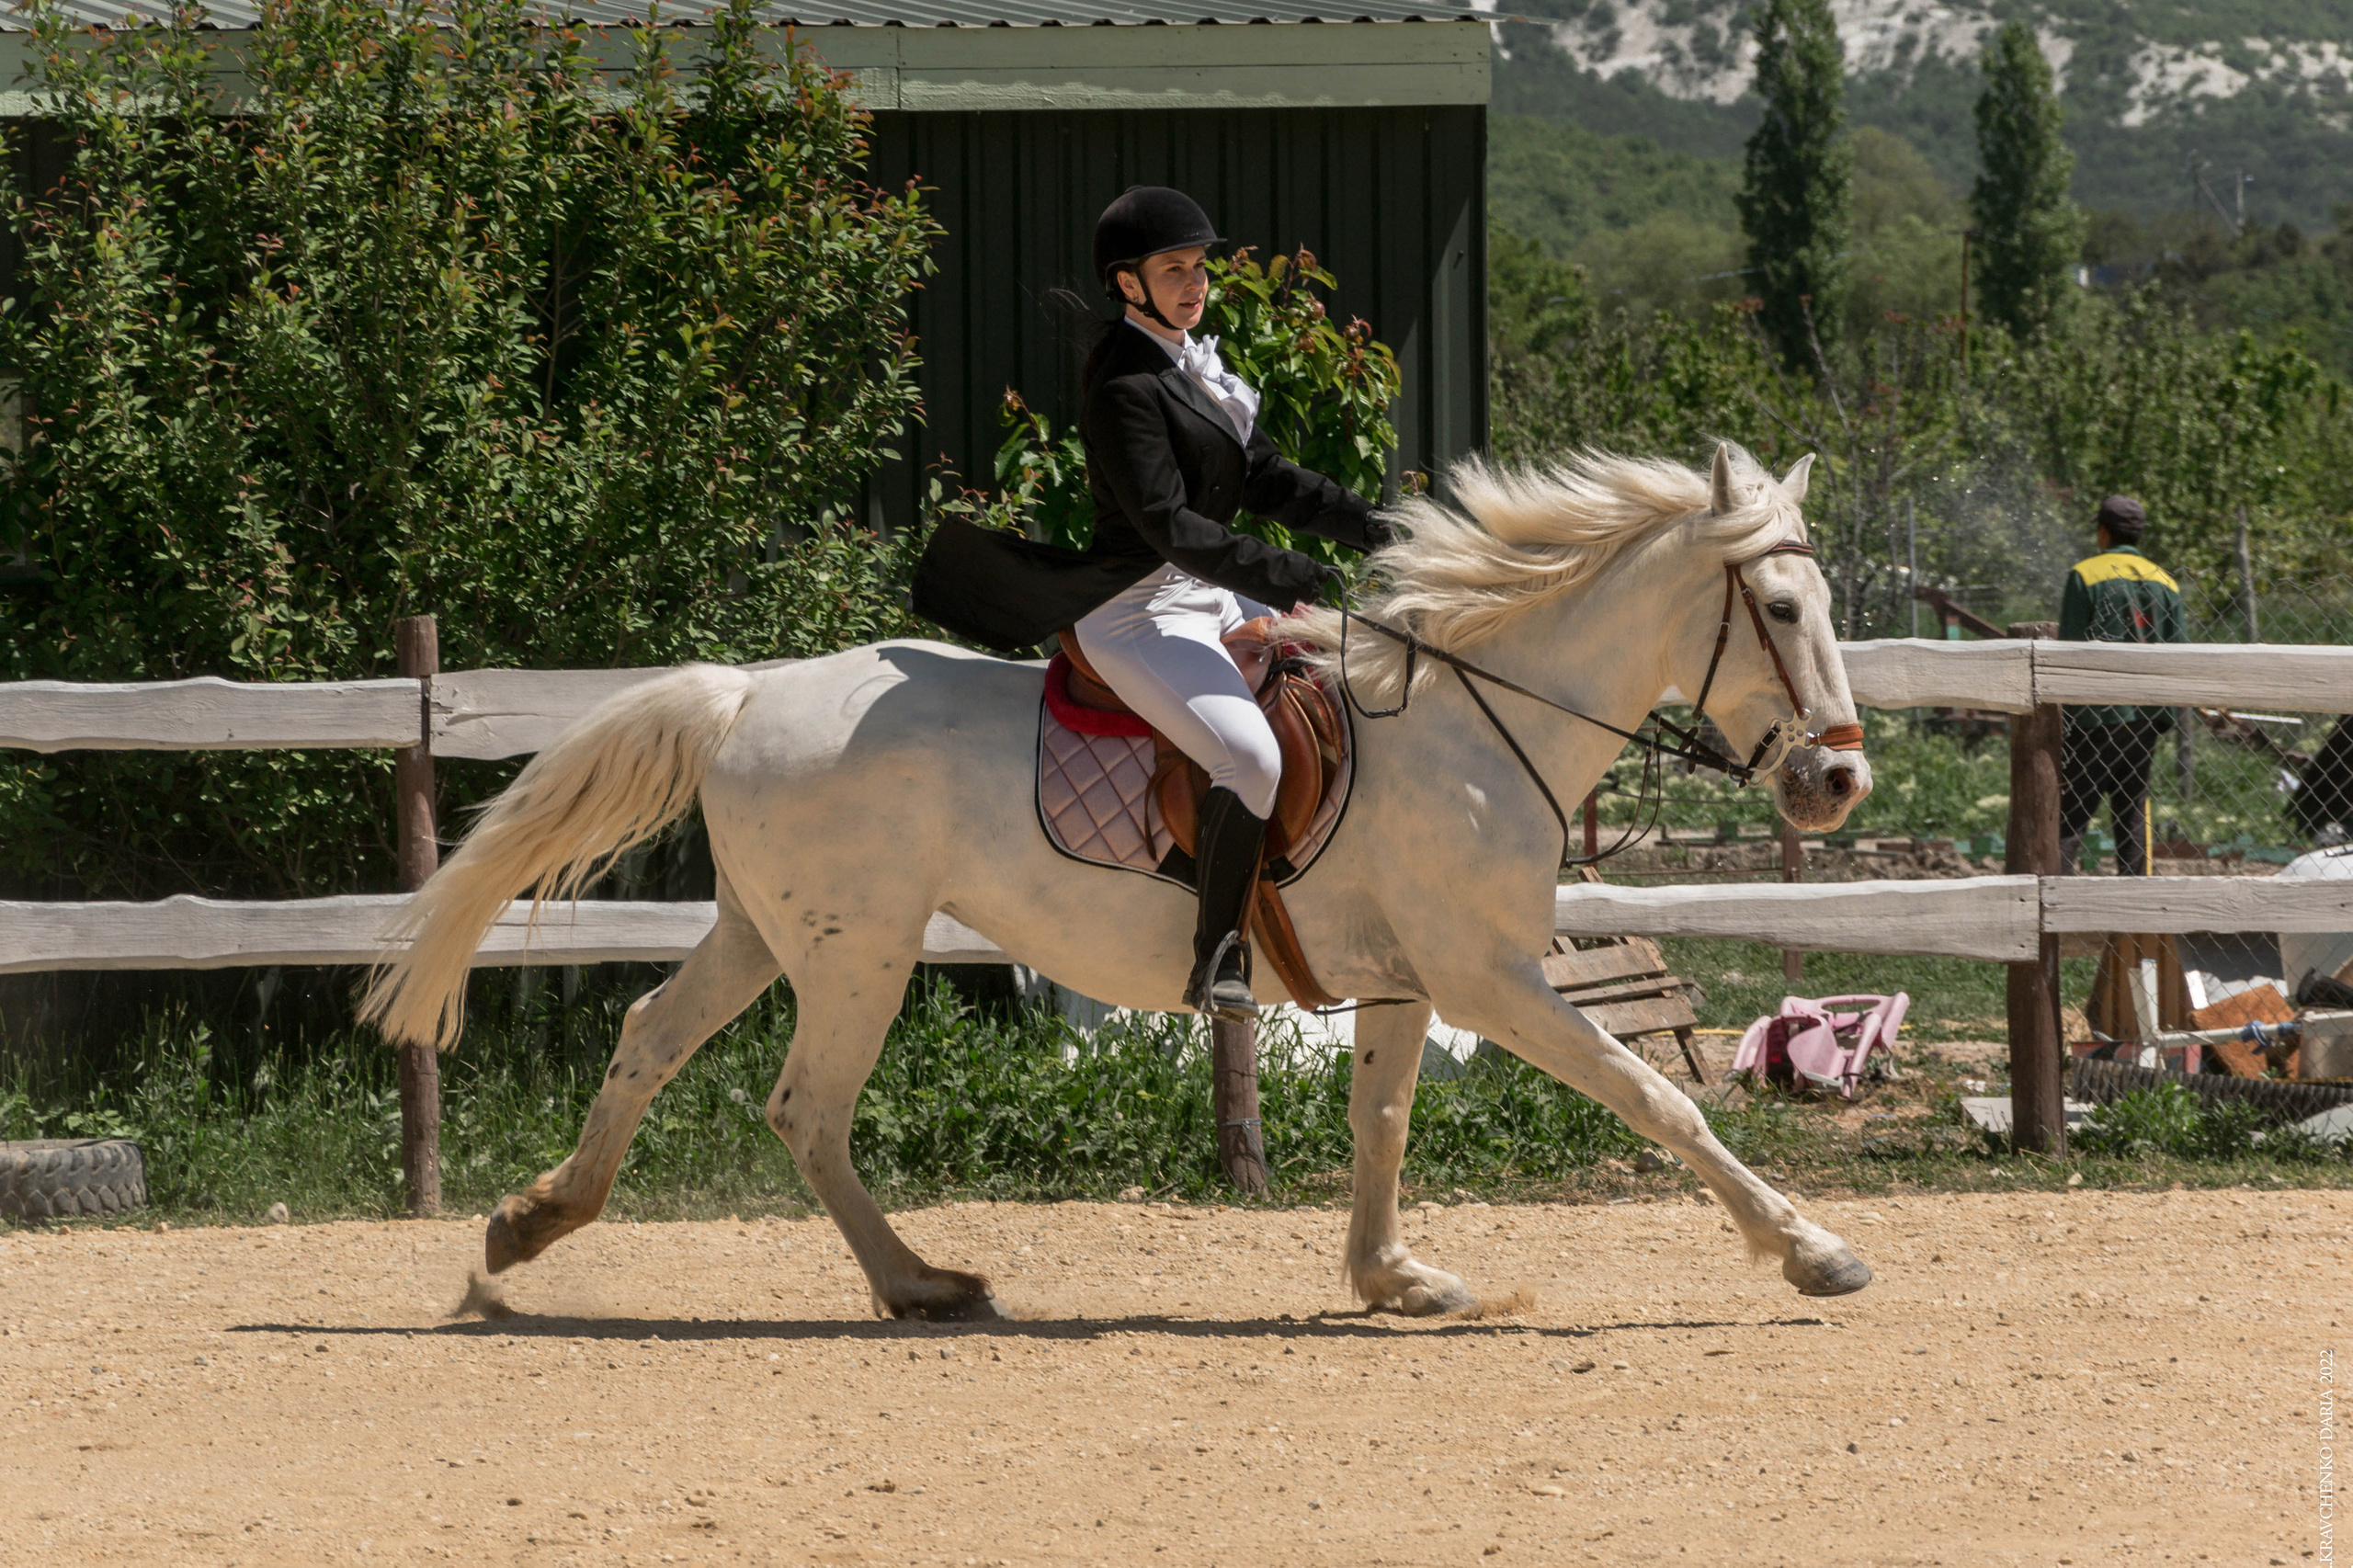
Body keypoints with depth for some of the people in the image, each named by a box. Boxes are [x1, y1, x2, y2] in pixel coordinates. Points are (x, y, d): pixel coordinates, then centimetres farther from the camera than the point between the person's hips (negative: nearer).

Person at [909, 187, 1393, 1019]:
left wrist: (1377, 532, 9)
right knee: (1251, 757, -29)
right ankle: (1216, 959, -23)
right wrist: (1289, 578, -26)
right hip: (1141, 612, -11)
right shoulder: (1126, 384, -17)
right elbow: (1169, 524, -23)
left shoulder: (1194, 365, 14)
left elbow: (1267, 479, 19)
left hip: (1208, 598, 11)